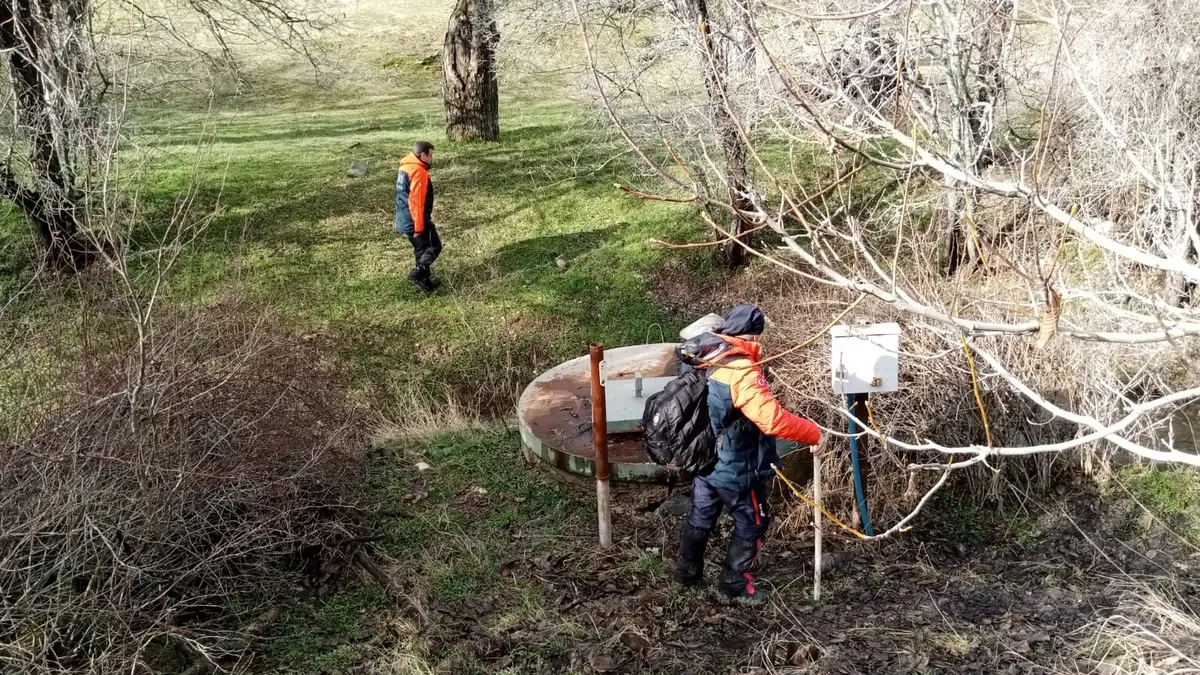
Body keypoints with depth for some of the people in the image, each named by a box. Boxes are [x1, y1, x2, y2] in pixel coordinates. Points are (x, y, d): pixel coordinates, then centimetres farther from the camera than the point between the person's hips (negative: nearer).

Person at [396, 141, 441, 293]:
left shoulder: (405, 168, 12)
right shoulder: (418, 172, -20)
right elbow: (416, 201, -24)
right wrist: (419, 226, -22)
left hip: (404, 220, 10)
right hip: (415, 221, -10)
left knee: (422, 249, 18)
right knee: (434, 246, 1)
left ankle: (425, 280, 22)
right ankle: (417, 274, -7)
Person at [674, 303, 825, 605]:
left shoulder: (703, 358, -5)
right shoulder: (741, 372, -30)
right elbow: (773, 419, -36)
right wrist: (814, 433, -24)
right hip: (735, 468, -8)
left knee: (700, 517, 26)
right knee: (751, 524, 15)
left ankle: (687, 571, 43)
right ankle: (734, 583, 27)